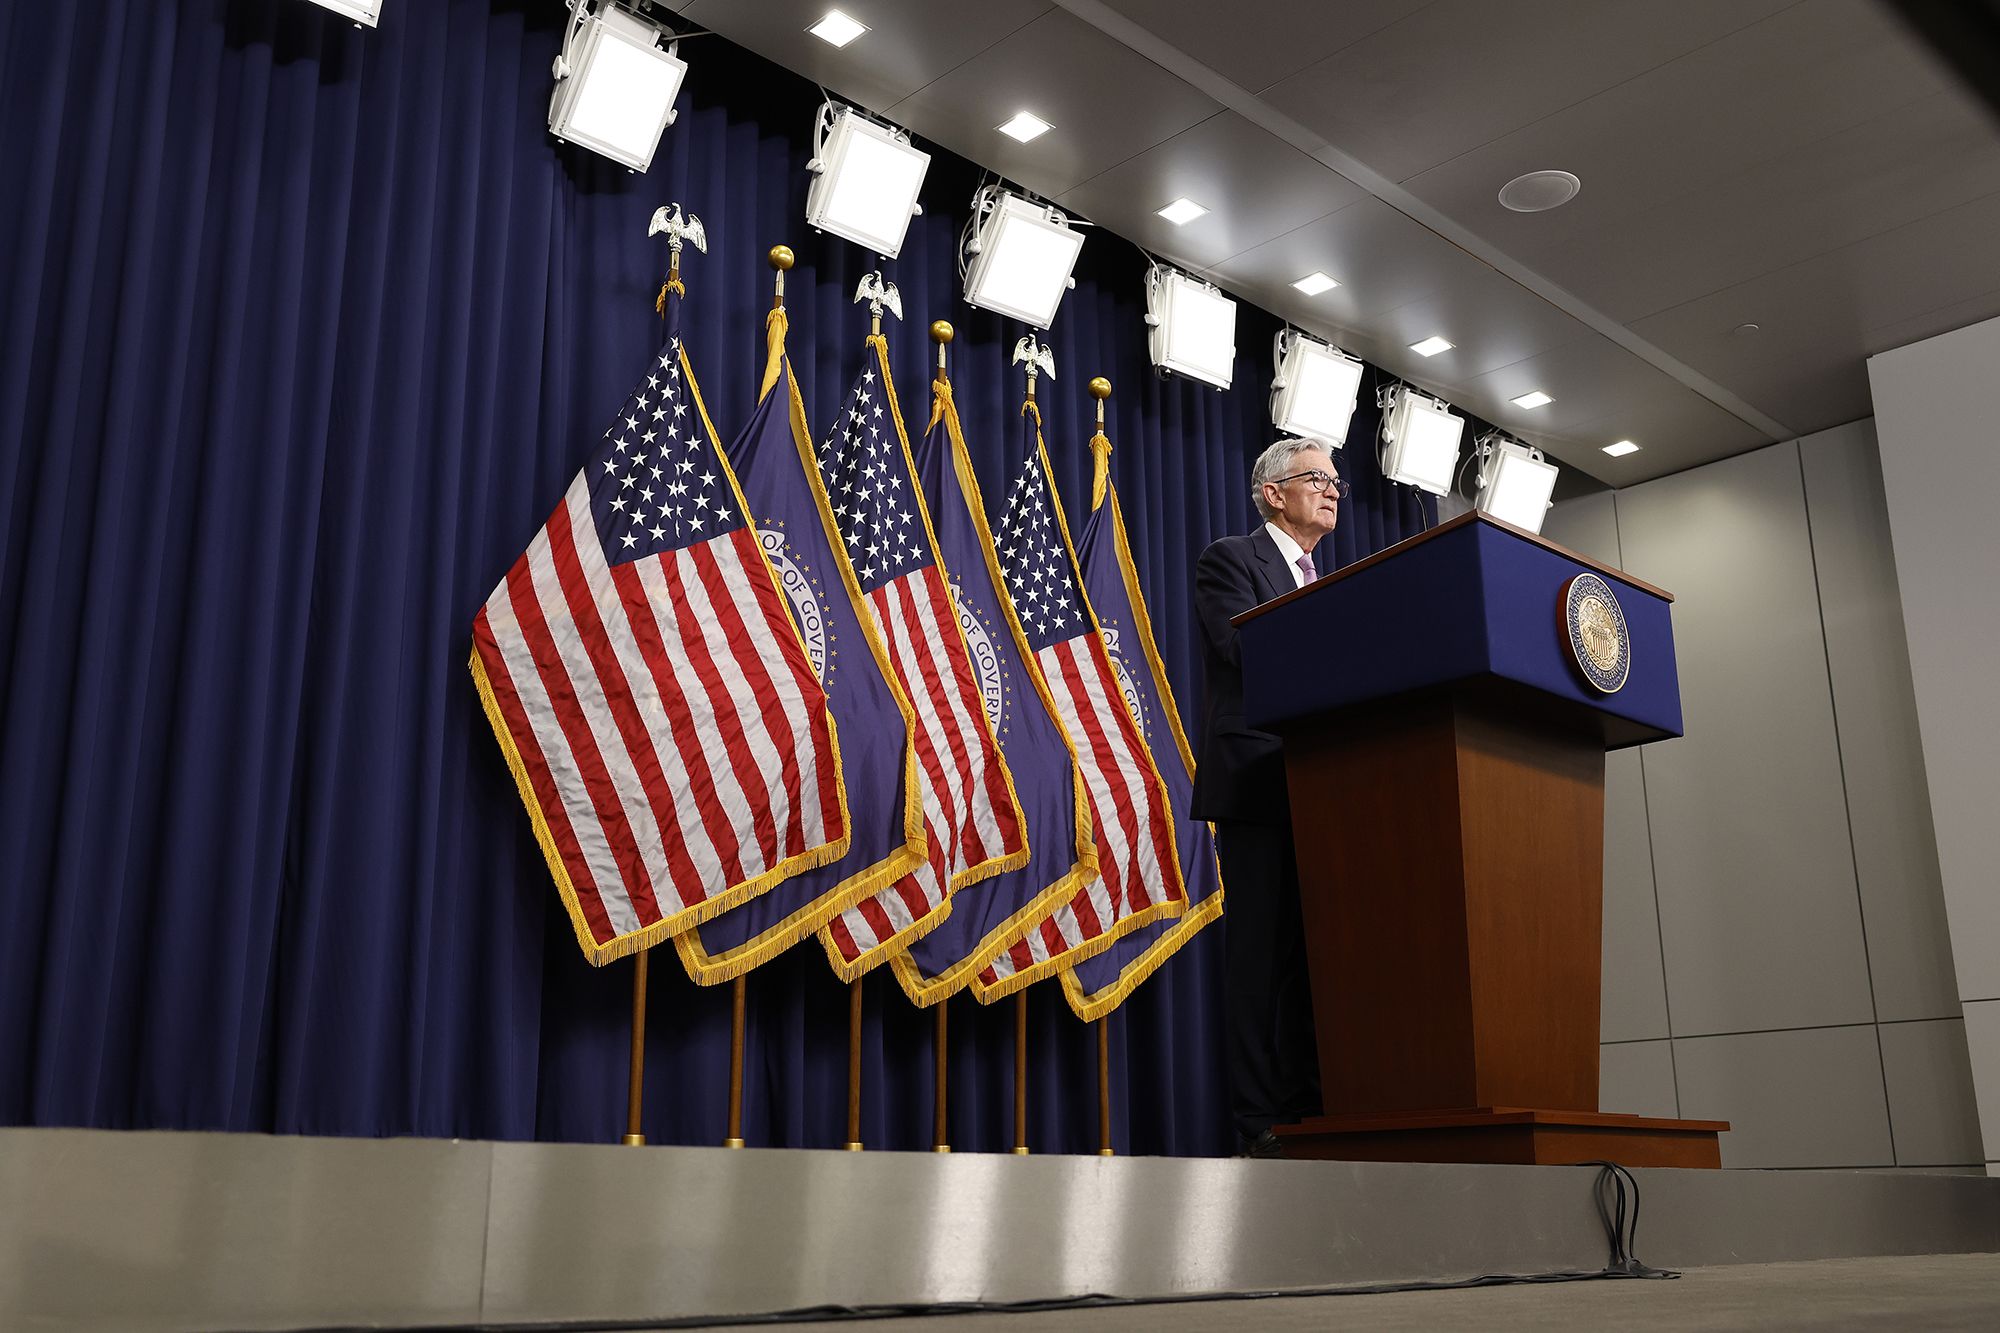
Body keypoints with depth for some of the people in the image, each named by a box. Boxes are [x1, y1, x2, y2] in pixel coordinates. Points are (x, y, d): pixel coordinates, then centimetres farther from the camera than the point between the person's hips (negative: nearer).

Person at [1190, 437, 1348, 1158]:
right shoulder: (1231, 560, 5)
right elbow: (1245, 652, -12)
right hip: (1258, 786, -7)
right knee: (1264, 954, -8)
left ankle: (1315, 1115, 6)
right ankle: (1264, 1125, -6)